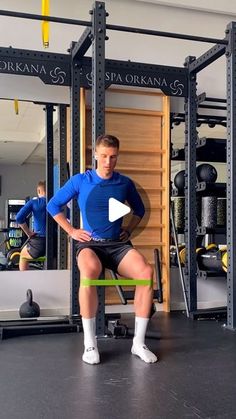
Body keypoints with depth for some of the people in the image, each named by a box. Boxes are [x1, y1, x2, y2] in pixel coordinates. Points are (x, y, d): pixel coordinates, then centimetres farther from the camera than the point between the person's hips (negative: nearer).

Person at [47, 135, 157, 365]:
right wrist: (71, 231, 3)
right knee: (89, 271, -40)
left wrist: (129, 230, 11)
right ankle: (90, 342, -24)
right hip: (89, 243, -2)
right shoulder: (80, 181, 1)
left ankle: (138, 342, -15)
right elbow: (53, 205, 9)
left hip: (118, 244, 3)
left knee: (146, 271, -29)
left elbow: (139, 210, 24)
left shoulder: (125, 183, 7)